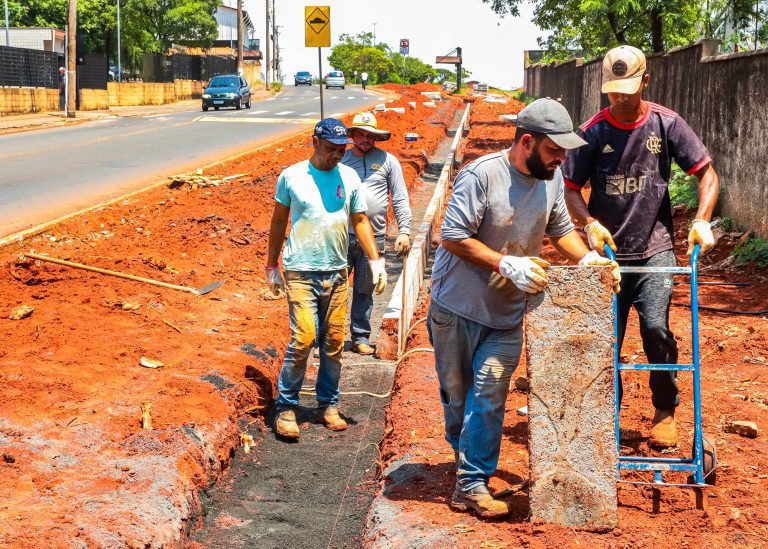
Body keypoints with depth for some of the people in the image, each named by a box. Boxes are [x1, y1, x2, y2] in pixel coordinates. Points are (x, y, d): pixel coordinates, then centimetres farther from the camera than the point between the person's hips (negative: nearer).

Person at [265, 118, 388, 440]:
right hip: (301, 271, -3)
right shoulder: (292, 176, -2)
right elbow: (279, 221, 6)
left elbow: (359, 220, 11)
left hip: (337, 272, 4)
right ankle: (286, 407, 1)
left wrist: (375, 260, 2)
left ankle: (328, 405, 20)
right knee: (303, 338, -13)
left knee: (334, 342, 7)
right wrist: (272, 266, 8)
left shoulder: (349, 178, 5)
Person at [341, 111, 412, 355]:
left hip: (374, 237, 0)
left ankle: (360, 337, 20)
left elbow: (400, 199, 4)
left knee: (364, 290, 10)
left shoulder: (387, 161, 4)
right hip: (342, 235, 0)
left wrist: (404, 231, -4)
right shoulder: (341, 159, 6)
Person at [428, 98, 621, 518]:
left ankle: (472, 484, 0)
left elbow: (560, 229, 11)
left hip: (507, 312, 4)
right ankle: (468, 463, 32)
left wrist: (588, 259, -7)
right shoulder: (482, 175, -21)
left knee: (489, 393, -6)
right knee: (455, 392, 10)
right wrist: (507, 264, -28)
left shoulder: (552, 177, -1)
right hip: (457, 306, -3)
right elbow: (453, 237, -21)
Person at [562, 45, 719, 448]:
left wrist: (702, 220, -13)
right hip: (608, 251, 1)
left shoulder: (666, 124, -3)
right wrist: (590, 223, -16)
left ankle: (665, 411, 3)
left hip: (655, 249, -1)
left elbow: (707, 174, 2)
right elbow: (571, 189, 3)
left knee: (655, 327, -17)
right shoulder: (593, 132, -3)